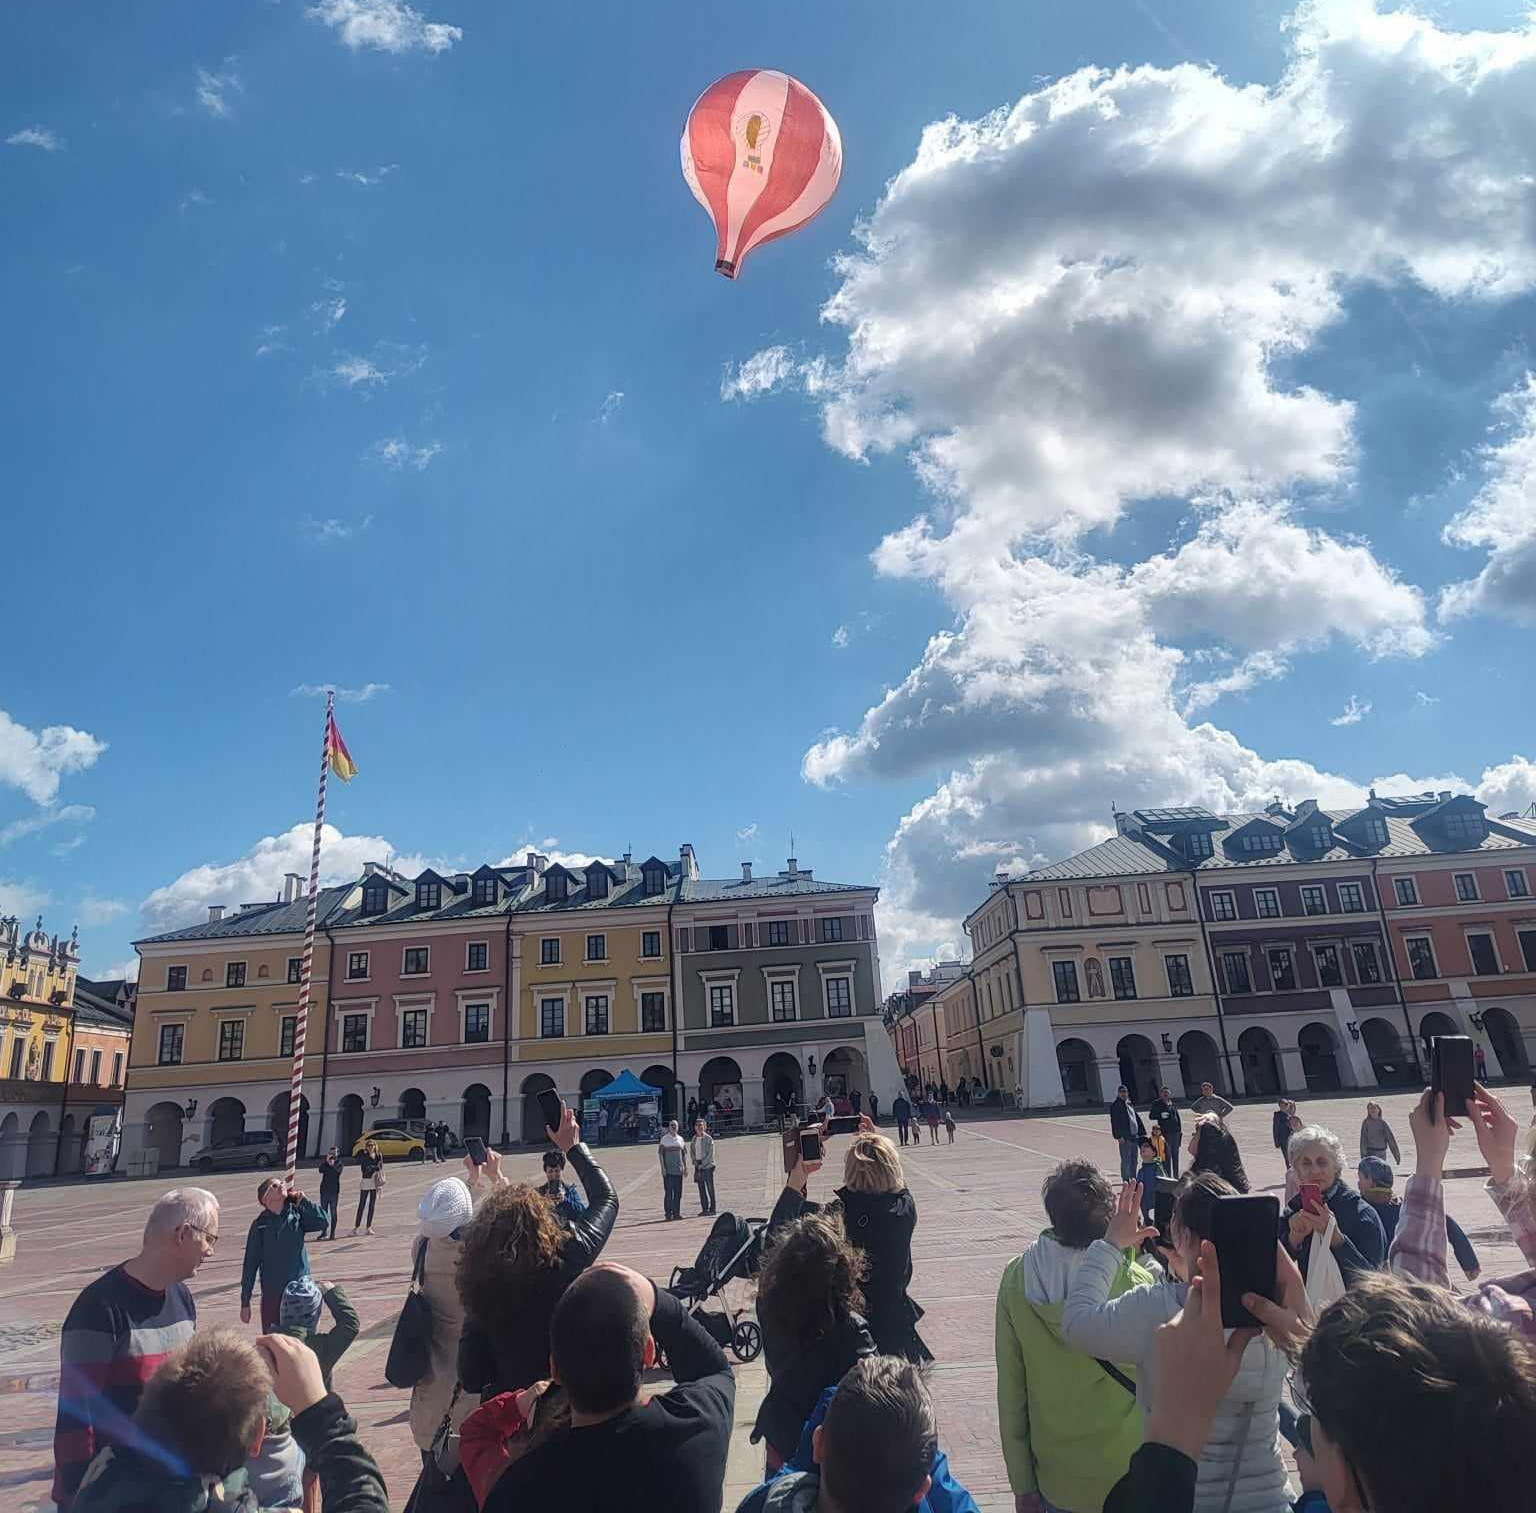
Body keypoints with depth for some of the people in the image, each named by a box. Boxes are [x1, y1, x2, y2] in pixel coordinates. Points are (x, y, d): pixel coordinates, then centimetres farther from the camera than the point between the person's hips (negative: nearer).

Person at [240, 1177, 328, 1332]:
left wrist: (302, 1200, -13)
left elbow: (323, 1222, -15)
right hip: (273, 1294, -2)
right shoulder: (260, 1224, -6)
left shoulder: (297, 1214, -1)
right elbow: (250, 1263, -3)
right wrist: (245, 1302, -2)